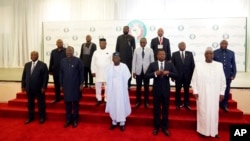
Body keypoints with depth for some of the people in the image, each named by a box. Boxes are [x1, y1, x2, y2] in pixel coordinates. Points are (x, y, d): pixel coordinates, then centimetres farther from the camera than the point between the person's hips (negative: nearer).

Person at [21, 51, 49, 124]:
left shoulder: (43, 65, -7)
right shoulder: (27, 65, 10)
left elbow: (46, 77, -10)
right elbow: (24, 76, 11)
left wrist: (44, 87, -14)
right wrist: (23, 86, 6)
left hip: (39, 89, -5)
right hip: (29, 89, 5)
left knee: (41, 104, 7)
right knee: (30, 104, 15)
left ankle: (42, 117, 21)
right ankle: (30, 117, 30)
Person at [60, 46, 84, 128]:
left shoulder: (78, 60, -5)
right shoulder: (63, 61, 6)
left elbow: (81, 72, -4)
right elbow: (61, 73, 8)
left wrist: (81, 84, -7)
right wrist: (61, 85, 7)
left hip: (75, 86, -3)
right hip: (66, 86, 3)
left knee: (75, 103, 9)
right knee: (67, 103, 11)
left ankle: (75, 120, 21)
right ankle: (68, 119, 25)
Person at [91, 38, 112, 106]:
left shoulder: (109, 52, -2)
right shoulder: (96, 52, 6)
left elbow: (112, 62, -3)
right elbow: (93, 63, 7)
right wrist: (93, 71, 2)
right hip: (98, 73, 3)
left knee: (107, 87, 5)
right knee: (98, 87, 11)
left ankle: (106, 100, 17)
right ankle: (99, 99, 26)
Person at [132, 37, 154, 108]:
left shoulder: (150, 50, 1)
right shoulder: (136, 50, 3)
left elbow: (152, 61, 3)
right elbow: (134, 61, 3)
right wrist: (133, 71, 0)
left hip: (147, 71, 0)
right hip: (138, 71, 1)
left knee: (146, 87, 8)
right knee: (138, 87, 7)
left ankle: (146, 102, 21)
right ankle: (138, 101, 22)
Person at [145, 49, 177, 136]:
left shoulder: (170, 64, 3)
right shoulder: (152, 64, 1)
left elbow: (176, 75, -2)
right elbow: (146, 75, -5)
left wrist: (168, 73, -19)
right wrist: (155, 73, -20)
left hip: (166, 90, 1)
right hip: (156, 90, -1)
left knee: (165, 110, 11)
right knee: (156, 110, 10)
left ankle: (165, 127, 25)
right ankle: (156, 127, 25)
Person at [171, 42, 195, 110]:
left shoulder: (190, 54, 3)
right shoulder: (174, 54, -1)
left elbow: (192, 65, 3)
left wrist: (192, 75, -1)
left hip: (187, 76, 1)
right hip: (178, 76, -1)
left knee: (186, 90, 11)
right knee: (178, 90, 9)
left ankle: (186, 104, 25)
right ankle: (178, 104, 24)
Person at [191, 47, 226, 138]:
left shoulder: (219, 65, 3)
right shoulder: (199, 66, -2)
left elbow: (222, 80, 5)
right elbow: (194, 79, -2)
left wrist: (222, 92, 2)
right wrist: (195, 91, -7)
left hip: (214, 94, 2)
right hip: (202, 94, -1)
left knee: (214, 112, 10)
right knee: (203, 112, 5)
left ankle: (214, 131, 24)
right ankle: (203, 130, 19)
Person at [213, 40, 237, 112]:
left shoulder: (231, 53, 6)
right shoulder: (215, 52, -2)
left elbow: (233, 64, 7)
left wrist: (233, 74, 1)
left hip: (228, 76, 2)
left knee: (226, 91, 10)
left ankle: (224, 105, 25)